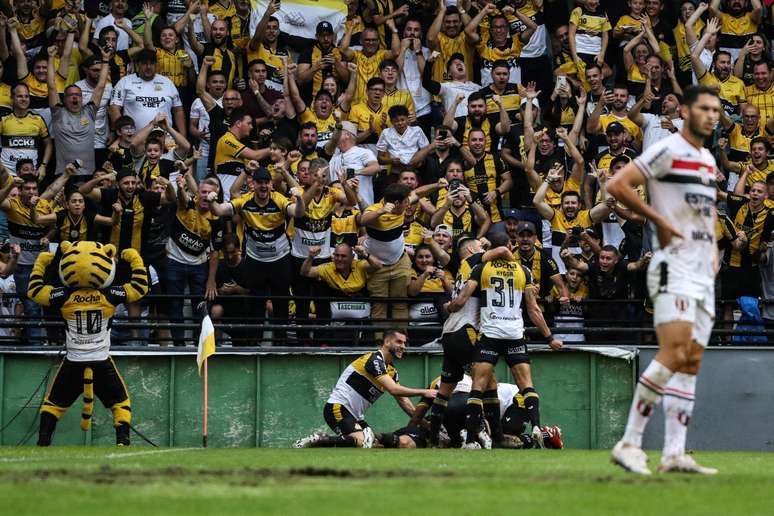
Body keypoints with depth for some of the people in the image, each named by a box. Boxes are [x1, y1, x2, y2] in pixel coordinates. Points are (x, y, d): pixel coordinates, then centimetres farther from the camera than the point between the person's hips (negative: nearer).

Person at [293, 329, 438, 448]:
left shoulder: (391, 370, 15)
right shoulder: (375, 359, -14)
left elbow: (403, 401, 17)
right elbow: (393, 389, -24)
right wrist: (423, 392, -19)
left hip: (355, 416, 10)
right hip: (337, 408, -10)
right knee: (361, 442, -30)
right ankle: (314, 441, -18)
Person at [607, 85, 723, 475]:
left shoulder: (709, 160, 19)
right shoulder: (667, 150, -8)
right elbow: (616, 185, -15)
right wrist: (658, 220, -13)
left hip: (703, 273, 9)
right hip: (673, 266, -9)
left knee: (692, 362, 3)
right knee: (674, 353, -19)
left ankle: (674, 454, 2)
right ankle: (630, 443, -15)